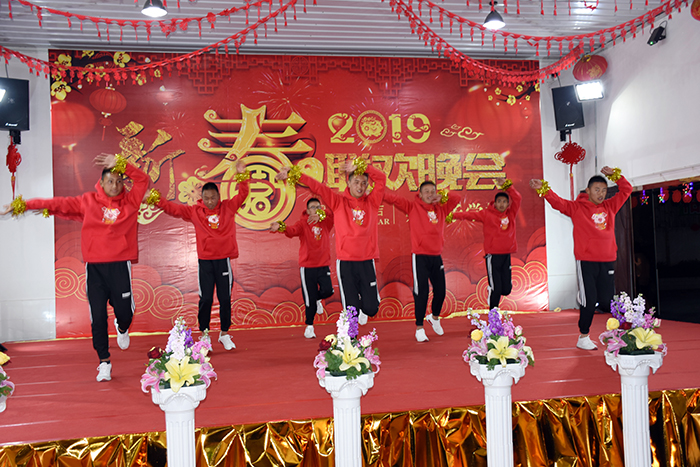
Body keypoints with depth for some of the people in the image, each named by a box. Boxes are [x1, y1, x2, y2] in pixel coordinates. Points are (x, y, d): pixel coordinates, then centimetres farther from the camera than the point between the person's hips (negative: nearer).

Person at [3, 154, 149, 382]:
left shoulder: (130, 201, 5)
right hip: (94, 267, 0)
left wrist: (120, 164, -11)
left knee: (124, 310, 3)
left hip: (120, 266, 0)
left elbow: (143, 180, -3)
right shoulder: (88, 201, 7)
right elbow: (59, 204, 5)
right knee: (98, 316, 1)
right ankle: (104, 362, 13)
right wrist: (25, 204, 1)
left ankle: (122, 328, 42)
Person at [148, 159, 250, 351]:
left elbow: (242, 194, -3)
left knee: (225, 299, 7)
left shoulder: (228, 207, 3)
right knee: (205, 299, 2)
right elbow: (174, 209, 0)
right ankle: (204, 335, 16)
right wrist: (157, 200, -11)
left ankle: (224, 334, 22)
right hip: (205, 261, 0)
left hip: (224, 260, 0)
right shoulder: (194, 211, 3)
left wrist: (242, 175, -16)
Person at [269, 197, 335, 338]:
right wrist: (281, 227, -45)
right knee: (309, 298, 1)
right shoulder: (303, 223, -3)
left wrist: (320, 215, -33)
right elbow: (292, 230, -23)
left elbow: (333, 214, -14)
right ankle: (309, 326, 20)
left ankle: (317, 299, 25)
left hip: (323, 265, 2)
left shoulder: (325, 222, 5)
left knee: (327, 290, -12)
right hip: (307, 266, -2)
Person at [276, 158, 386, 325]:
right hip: (345, 261, -2)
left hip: (367, 261, 2)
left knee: (371, 308, 5)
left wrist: (361, 166, -8)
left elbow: (381, 178, 1)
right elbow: (317, 187, -3)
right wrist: (294, 174, -12)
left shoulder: (372, 202, 8)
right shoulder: (339, 201, 5)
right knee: (351, 309, 0)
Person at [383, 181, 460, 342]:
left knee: (441, 291, 11)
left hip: (436, 256, 5)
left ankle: (434, 317, 40)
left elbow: (456, 199, 17)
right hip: (420, 256, -5)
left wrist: (441, 196, -1)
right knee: (421, 292, -6)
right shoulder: (413, 206, -2)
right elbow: (394, 199, -10)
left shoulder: (441, 208, 10)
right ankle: (419, 328, 8)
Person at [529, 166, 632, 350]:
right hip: (586, 261, -4)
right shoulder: (577, 207, 0)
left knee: (606, 301, 5)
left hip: (607, 261, 4)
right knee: (589, 300, -4)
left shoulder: (610, 206, 13)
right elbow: (557, 202, -11)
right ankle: (583, 338, 10)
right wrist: (543, 189, -25)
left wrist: (615, 175, 9)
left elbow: (626, 190, 21)